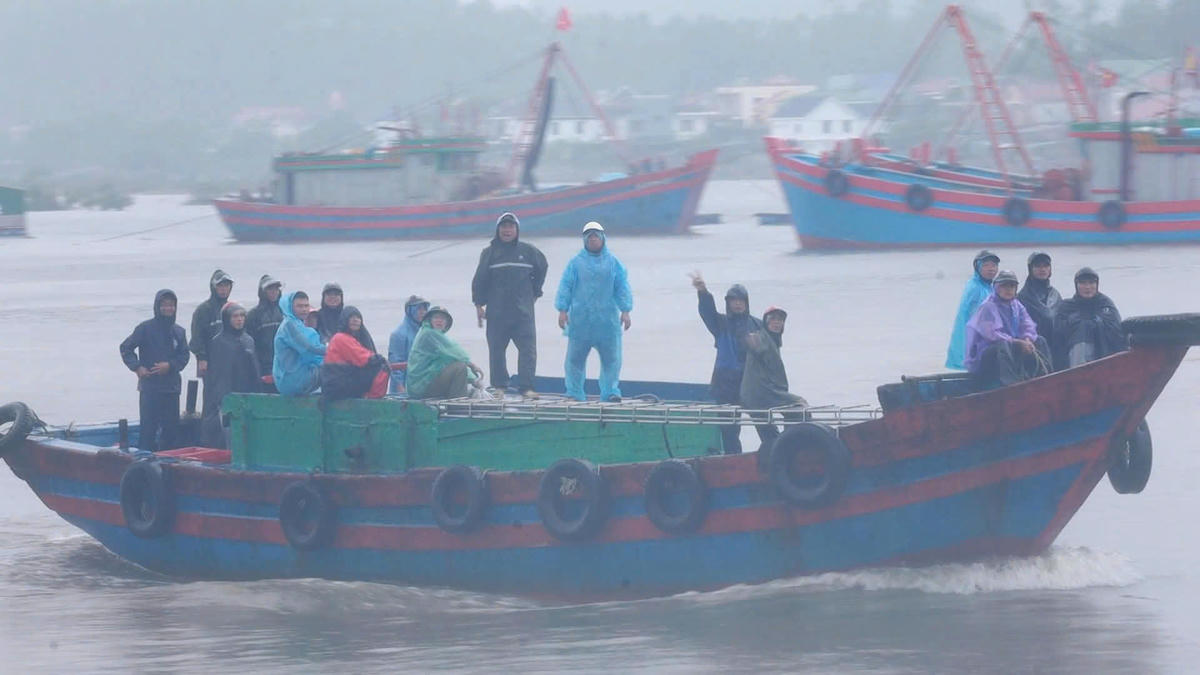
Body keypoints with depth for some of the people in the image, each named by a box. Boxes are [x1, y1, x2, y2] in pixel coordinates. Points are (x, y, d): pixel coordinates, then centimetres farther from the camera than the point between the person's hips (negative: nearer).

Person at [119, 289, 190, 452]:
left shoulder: (179, 332, 11)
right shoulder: (146, 328, -2)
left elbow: (184, 356, 8)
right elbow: (126, 348, 0)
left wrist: (170, 365, -10)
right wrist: (137, 367, -11)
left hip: (172, 387, 5)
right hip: (150, 387, -5)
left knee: (171, 429, 7)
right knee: (149, 428, -8)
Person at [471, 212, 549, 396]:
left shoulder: (528, 251, 5)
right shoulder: (490, 253, 3)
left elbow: (541, 268, 22)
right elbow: (480, 280, 4)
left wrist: (535, 292, 18)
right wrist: (479, 305, 0)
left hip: (523, 311, 0)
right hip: (496, 312, 0)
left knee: (528, 348, -9)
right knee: (497, 350, 4)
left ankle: (526, 386, -10)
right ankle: (499, 386, 14)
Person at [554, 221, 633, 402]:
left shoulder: (613, 263, 8)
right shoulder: (576, 263, 5)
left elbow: (622, 288, 7)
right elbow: (565, 286, 3)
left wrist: (625, 311, -1)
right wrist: (562, 310, -5)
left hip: (607, 319, 1)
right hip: (580, 318, -1)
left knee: (611, 358, -1)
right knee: (575, 358, 1)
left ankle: (610, 391, 6)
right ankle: (574, 393, 8)